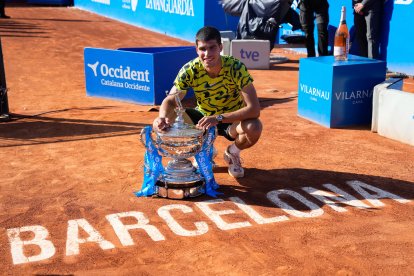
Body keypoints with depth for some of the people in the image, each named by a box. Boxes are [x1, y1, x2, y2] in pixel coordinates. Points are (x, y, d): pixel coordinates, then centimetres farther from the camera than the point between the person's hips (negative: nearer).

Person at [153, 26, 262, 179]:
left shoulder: (235, 68, -27)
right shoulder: (190, 70, -21)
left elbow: (254, 109, -33)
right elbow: (170, 101, -16)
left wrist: (218, 118, -44)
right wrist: (163, 117, -40)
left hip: (232, 119, -2)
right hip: (203, 116, 2)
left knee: (254, 128, -36)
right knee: (165, 123, -22)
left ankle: (232, 153, 3)